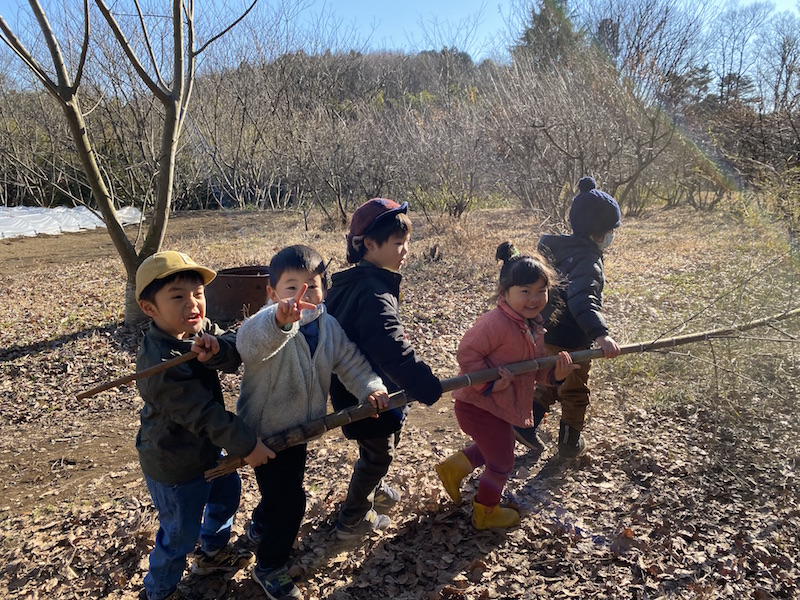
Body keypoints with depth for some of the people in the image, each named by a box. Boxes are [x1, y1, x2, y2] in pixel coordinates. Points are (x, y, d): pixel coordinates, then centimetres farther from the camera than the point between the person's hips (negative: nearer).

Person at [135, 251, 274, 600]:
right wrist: (246, 445, -25)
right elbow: (203, 413, -31)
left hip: (206, 450, 9)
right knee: (180, 535, 11)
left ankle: (213, 553, 54)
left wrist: (217, 348, -42)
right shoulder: (160, 363, -33)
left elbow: (238, 351, -19)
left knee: (227, 494, 28)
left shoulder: (199, 330, -7)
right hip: (175, 466, -8)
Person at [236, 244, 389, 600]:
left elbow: (350, 362, 0)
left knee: (286, 487, 27)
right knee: (290, 501, -3)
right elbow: (250, 340, -52)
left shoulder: (328, 326, -7)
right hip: (266, 432, -7)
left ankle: (261, 527, 58)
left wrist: (370, 387, -19)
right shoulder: (269, 327, -29)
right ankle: (270, 568, 23)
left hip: (299, 428, 7)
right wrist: (280, 320, -73)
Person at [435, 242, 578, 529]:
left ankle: (453, 468, 44)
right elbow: (466, 352, -26)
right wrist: (489, 383, -27)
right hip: (481, 407, -9)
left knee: (492, 448, 30)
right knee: (501, 463, 10)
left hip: (502, 406, 9)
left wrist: (555, 373, -10)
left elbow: (534, 369, 9)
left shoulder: (534, 327, 3)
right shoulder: (496, 323, -27)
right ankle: (486, 512, 34)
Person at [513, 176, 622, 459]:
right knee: (575, 393, 16)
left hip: (545, 333, 7)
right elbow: (582, 299, -43)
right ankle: (570, 444, 33)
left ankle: (524, 425, 18)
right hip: (571, 342, -7)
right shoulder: (588, 261, -25)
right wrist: (600, 334, -54)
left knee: (550, 384, 26)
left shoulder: (555, 245, 0)